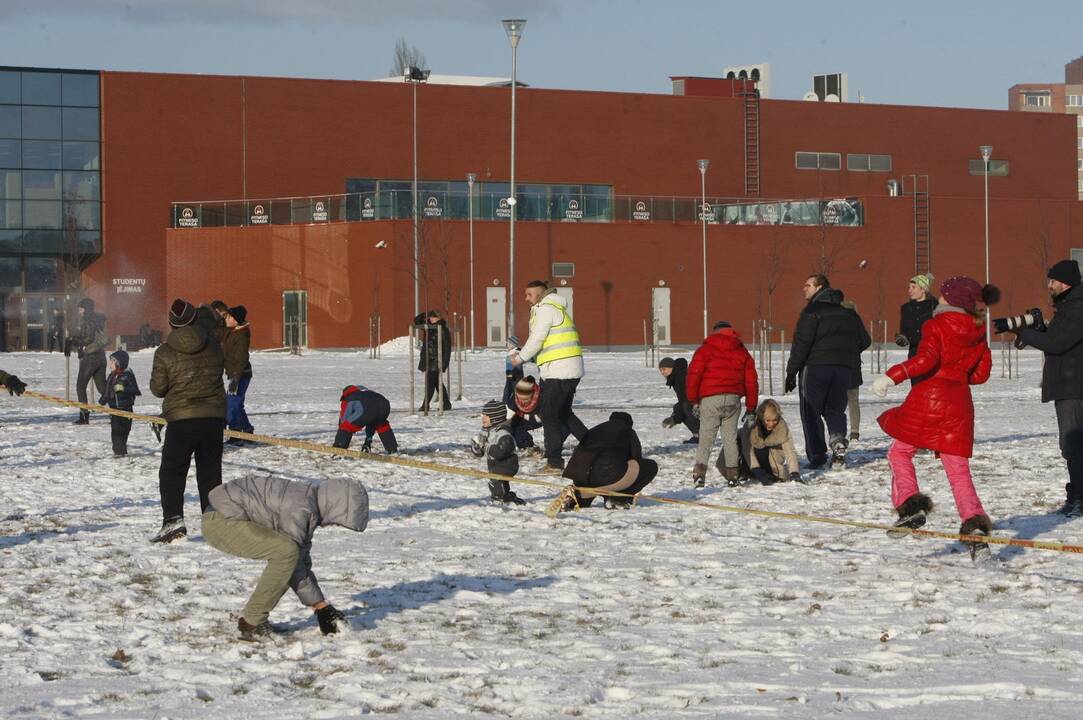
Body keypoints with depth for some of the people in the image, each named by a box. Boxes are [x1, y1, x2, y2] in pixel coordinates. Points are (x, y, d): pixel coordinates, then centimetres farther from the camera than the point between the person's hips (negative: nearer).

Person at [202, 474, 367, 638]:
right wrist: (320, 606, -12)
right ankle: (251, 624, -16)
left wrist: (323, 605, 12)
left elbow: (302, 562, 15)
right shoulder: (300, 508, -22)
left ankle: (256, 619, 9)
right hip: (220, 520, -10)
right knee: (287, 552, -24)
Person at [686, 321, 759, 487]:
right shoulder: (742, 352, 15)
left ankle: (699, 472, -15)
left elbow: (694, 374, -4)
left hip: (710, 399, -2)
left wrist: (693, 400, 2)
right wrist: (751, 408, 19)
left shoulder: (705, 350, 4)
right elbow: (751, 380, 14)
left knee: (706, 437, -1)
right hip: (733, 399, 2)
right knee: (730, 437, 10)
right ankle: (733, 475, 8)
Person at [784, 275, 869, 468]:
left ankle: (817, 454, -7)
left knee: (811, 412, 2)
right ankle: (838, 440, -15)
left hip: (815, 367, -5)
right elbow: (864, 341, 20)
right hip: (843, 369, 5)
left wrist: (791, 372, -10)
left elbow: (801, 343, -13)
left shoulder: (812, 311, -7)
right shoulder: (847, 314, 15)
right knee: (835, 410, 13)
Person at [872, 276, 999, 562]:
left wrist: (891, 376, -19)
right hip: (960, 402, 5)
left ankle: (910, 503, -8)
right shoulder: (978, 333, 11)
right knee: (958, 469, 7)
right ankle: (974, 523, -9)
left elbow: (925, 360, -19)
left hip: (928, 397, -5)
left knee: (900, 452, 13)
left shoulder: (937, 325, -5)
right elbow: (981, 373, 14)